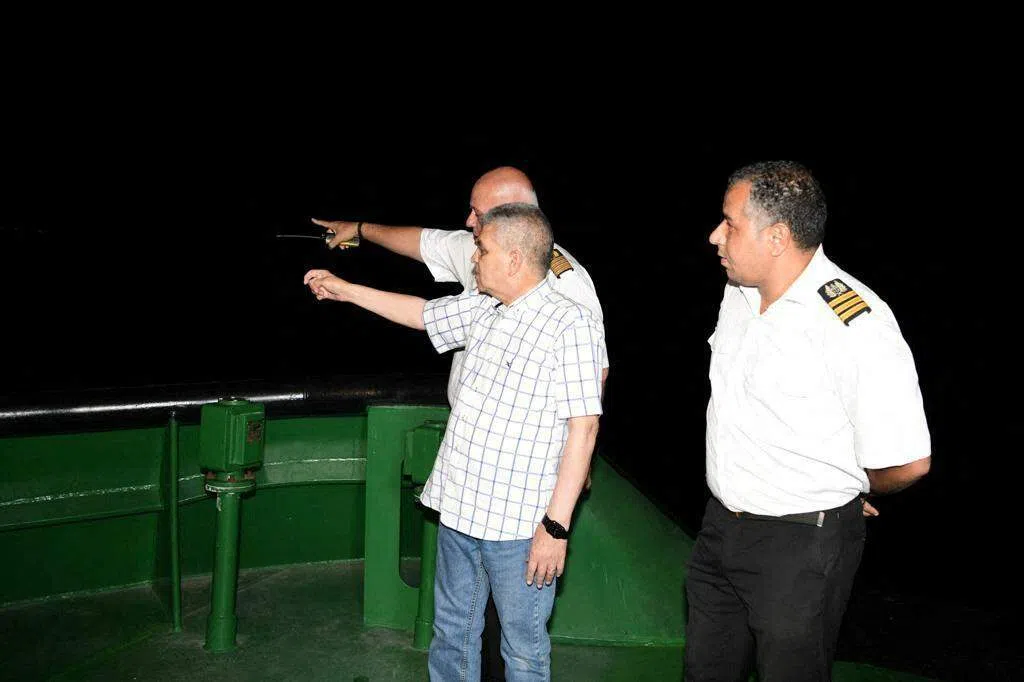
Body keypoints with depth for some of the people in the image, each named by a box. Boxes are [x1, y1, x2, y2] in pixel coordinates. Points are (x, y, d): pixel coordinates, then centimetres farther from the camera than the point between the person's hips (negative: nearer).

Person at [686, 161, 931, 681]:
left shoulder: (855, 325, -24)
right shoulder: (739, 293, 1)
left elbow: (907, 464, -21)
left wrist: (843, 488, -2)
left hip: (801, 546, -7)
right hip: (720, 524, 7)